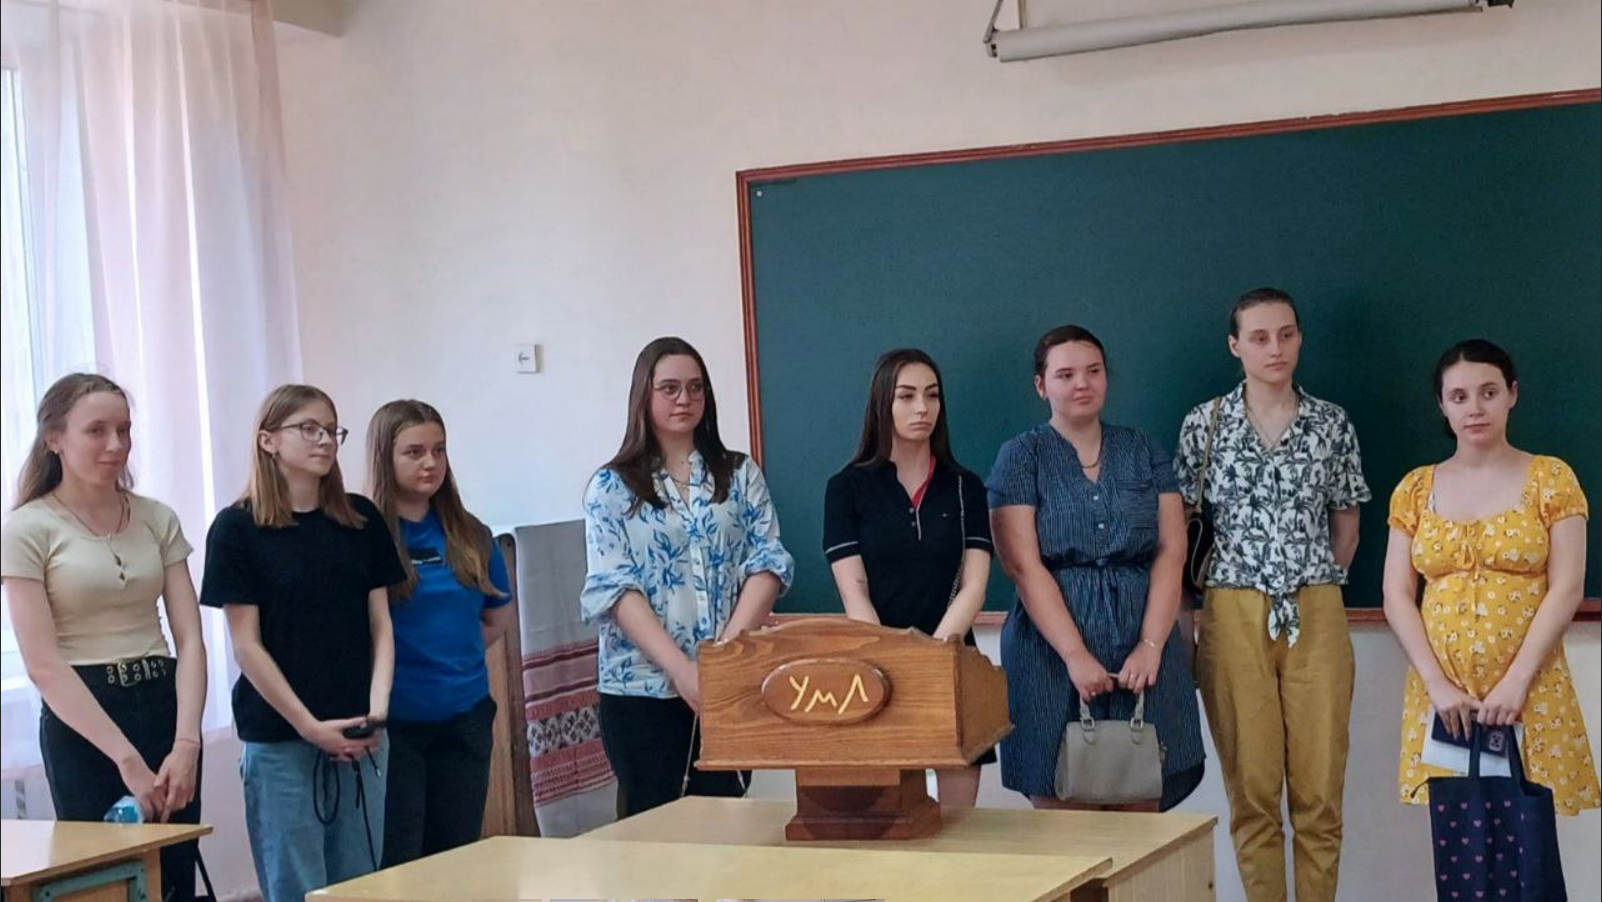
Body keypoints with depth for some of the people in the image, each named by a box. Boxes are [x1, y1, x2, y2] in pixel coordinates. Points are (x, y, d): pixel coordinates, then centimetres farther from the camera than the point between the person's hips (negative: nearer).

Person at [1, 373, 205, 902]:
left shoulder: (157, 520, 7)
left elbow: (189, 639, 3)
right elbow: (43, 664, -11)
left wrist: (186, 744, -11)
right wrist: (127, 759, -17)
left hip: (163, 706, 4)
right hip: (81, 722, -4)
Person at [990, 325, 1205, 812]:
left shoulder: (1145, 452, 12)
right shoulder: (1021, 457, 4)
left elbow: (1171, 552, 4)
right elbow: (1024, 566, -6)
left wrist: (1151, 645, -9)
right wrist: (1076, 655, -15)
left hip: (1142, 647, 2)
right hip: (1053, 650, -2)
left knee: (1140, 817, 0)